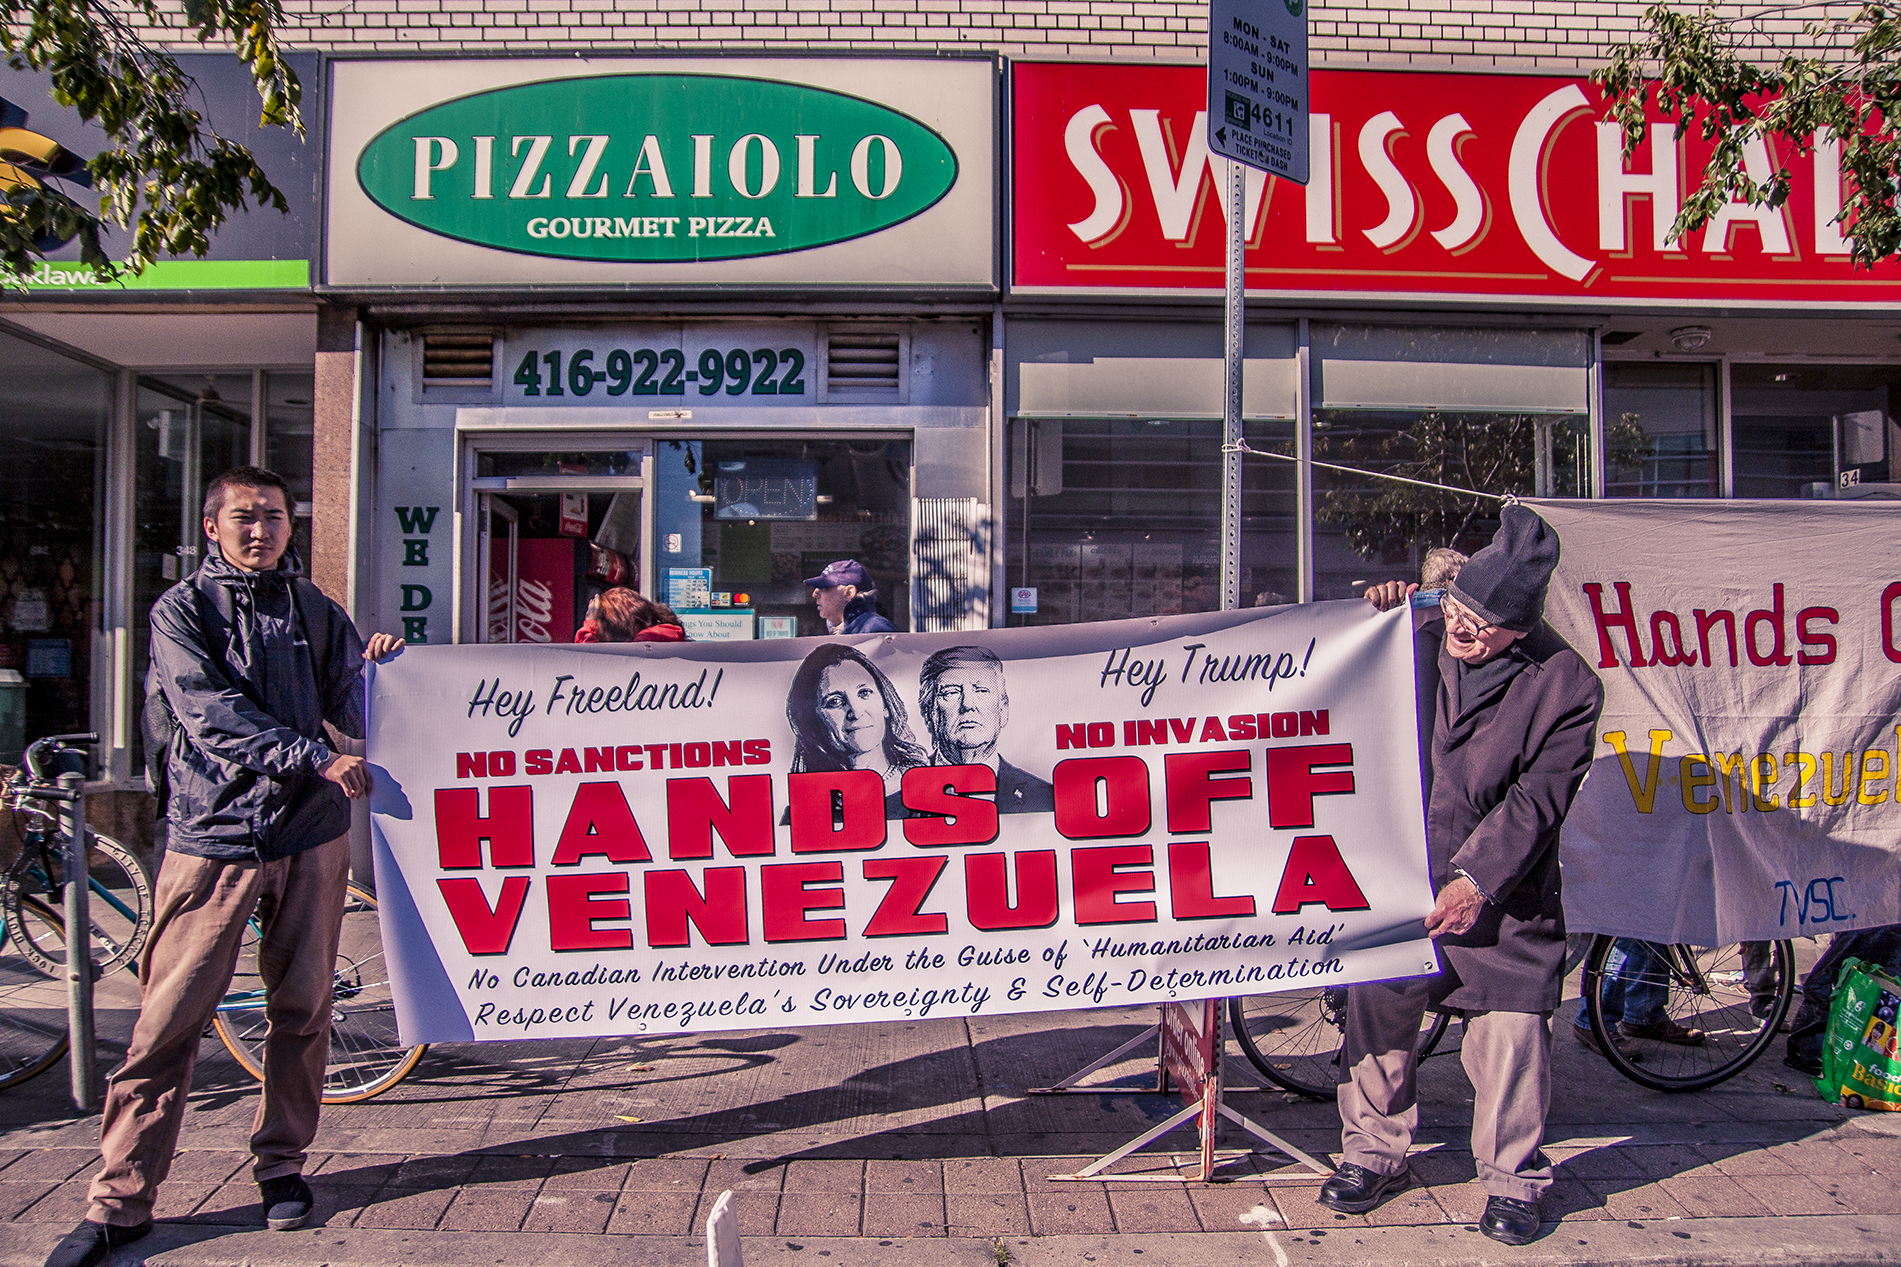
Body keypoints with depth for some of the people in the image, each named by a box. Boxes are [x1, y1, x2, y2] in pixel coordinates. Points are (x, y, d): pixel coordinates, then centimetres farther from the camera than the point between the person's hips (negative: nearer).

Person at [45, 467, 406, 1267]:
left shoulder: (314, 612, 14)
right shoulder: (182, 610, 3)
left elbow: (350, 712, 12)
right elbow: (212, 714, -11)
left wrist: (372, 665, -9)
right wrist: (315, 759, -20)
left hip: (310, 838, 3)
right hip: (213, 837, -3)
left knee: (302, 1012, 8)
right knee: (169, 1018, -3)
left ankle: (282, 1165, 24)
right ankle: (120, 1201, 8)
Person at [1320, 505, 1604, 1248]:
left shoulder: (1565, 685, -9)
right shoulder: (1419, 636, 0)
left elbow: (1537, 799, -11)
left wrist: (1476, 879, -18)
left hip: (1502, 891, -3)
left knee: (1510, 1027, -1)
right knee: (1377, 1008, 8)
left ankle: (1512, 1180, 22)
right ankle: (1374, 1153, 29)